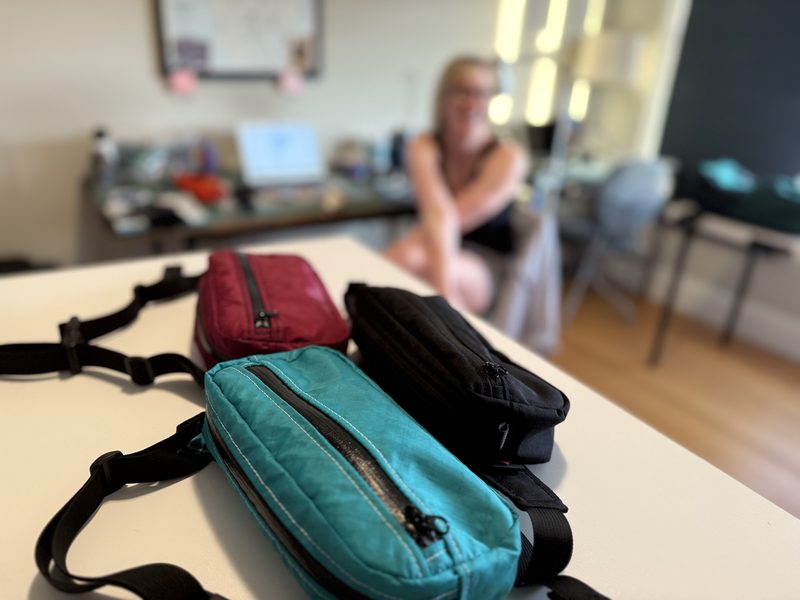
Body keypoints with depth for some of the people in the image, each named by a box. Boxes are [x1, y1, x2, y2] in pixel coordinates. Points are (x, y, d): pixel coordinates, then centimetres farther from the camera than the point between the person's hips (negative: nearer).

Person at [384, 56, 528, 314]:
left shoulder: (507, 157, -11)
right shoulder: (424, 147, -8)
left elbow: (458, 217, -21)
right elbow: (439, 212, -28)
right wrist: (443, 282, -42)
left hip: (489, 274, -2)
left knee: (408, 258, -32)